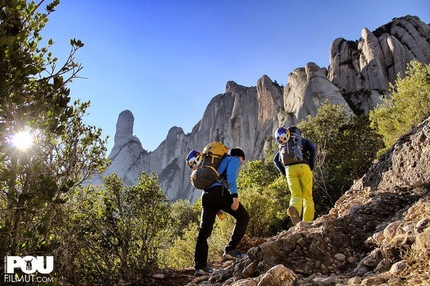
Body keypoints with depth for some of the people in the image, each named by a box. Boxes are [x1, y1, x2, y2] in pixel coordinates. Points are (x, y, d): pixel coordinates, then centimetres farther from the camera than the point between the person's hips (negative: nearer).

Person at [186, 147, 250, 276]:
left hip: (206, 194, 8)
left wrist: (218, 207, 31)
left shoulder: (222, 162, 38)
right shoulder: (235, 160, 15)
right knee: (243, 217, 5)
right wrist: (235, 196, -16)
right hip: (219, 192, -8)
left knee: (204, 230, 7)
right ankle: (230, 249, 0)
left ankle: (200, 266, 8)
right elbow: (231, 175, -7)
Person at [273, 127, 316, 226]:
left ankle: (294, 208, -35)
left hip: (290, 169, 2)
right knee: (307, 196, 5)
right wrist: (311, 166, 4)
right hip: (303, 167, -2)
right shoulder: (303, 141, 21)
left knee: (296, 195, -1)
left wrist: (284, 172, 17)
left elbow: (275, 159, 19)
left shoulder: (284, 147, 28)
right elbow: (313, 149, -1)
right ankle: (307, 222, -4)